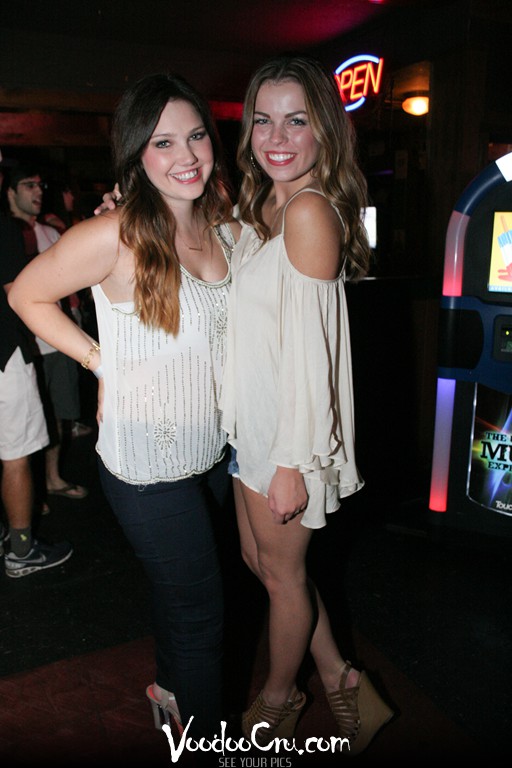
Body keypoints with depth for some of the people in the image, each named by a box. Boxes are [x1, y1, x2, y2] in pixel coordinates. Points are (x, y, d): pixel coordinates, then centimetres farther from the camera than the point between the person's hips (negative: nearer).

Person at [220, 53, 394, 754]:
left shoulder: (310, 210, -19)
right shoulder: (261, 206, 9)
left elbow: (310, 345, -22)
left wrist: (291, 462, -19)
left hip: (290, 429, -9)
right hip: (253, 420, 9)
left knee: (282, 572, 13)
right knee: (259, 557, 21)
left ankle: (278, 698, 41)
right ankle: (339, 677, 39)